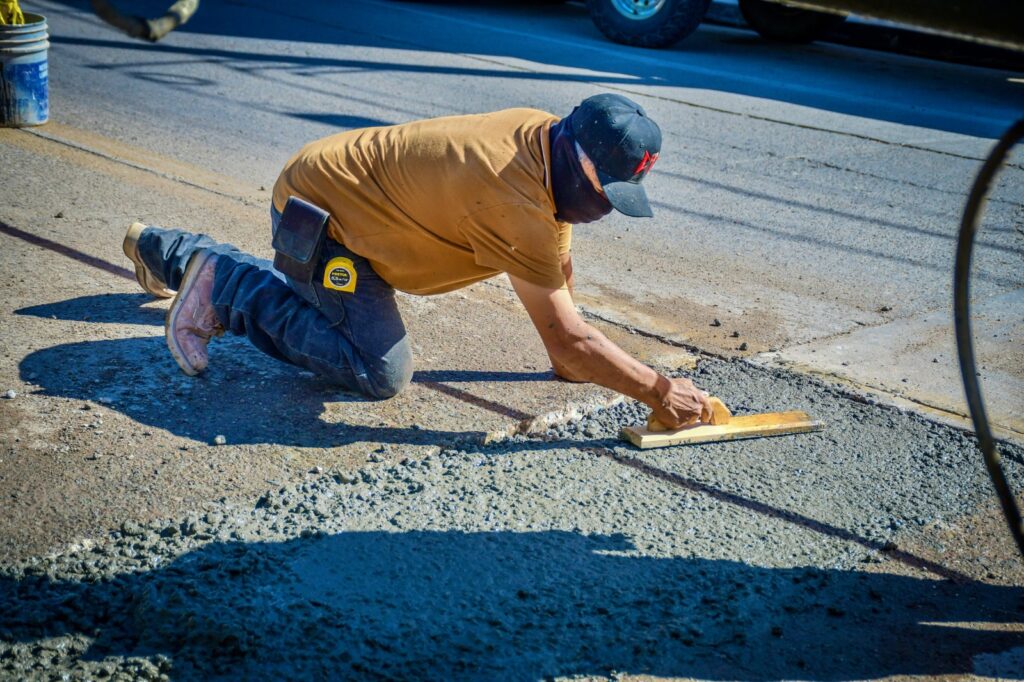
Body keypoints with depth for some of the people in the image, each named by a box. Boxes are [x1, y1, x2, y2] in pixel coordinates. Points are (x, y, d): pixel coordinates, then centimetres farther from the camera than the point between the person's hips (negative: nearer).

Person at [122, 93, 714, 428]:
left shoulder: (543, 136, -6)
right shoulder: (515, 203, -34)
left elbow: (558, 261, 5)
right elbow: (565, 337, -32)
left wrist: (571, 356, 6)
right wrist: (660, 392, -26)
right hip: (319, 211, -10)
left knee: (300, 289, 33)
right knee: (381, 371, -18)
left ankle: (162, 249, 49)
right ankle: (223, 287, -7)